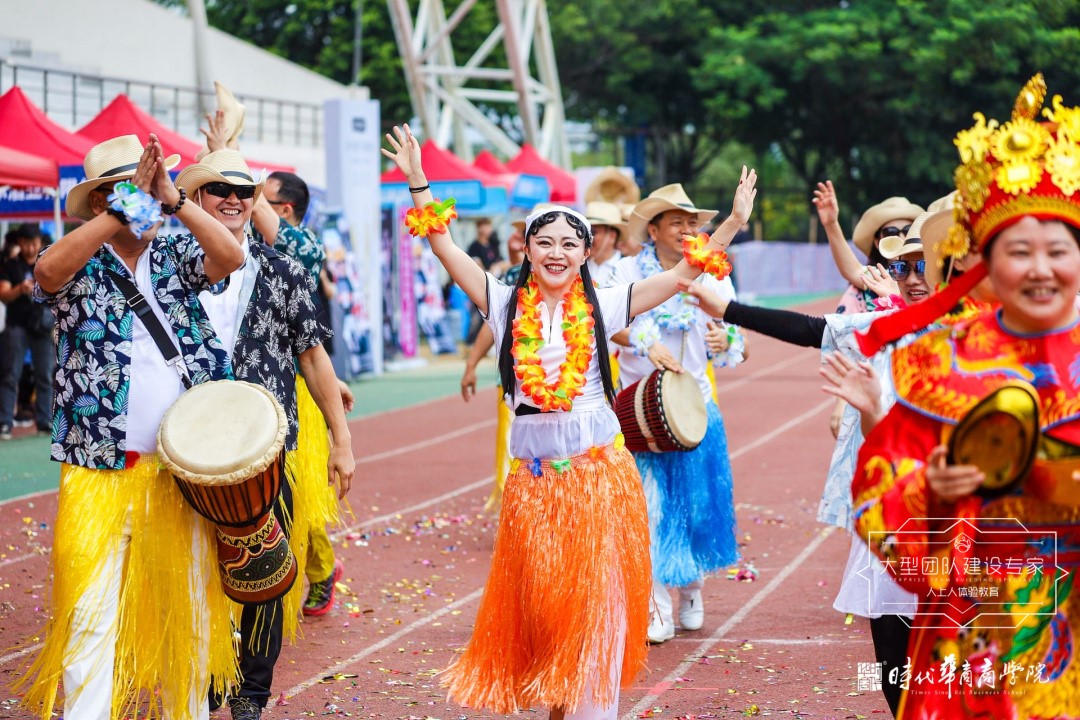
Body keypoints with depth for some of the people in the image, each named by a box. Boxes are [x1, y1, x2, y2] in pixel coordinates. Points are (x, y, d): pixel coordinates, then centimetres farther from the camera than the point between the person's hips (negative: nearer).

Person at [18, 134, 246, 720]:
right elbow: (48, 269, -23)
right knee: (92, 611, -5)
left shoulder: (174, 256, 8)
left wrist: (173, 199, -19)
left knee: (186, 600, 12)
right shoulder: (80, 265, 0)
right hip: (102, 471, -3)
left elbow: (230, 257, -9)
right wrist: (125, 209, -25)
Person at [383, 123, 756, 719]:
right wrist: (418, 184, -6)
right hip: (533, 475, 1)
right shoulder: (507, 304, 3)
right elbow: (447, 251, -1)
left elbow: (681, 273, 2)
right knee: (539, 599, 6)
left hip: (598, 470, -1)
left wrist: (732, 224, -4)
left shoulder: (601, 307, 2)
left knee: (595, 601, 1)